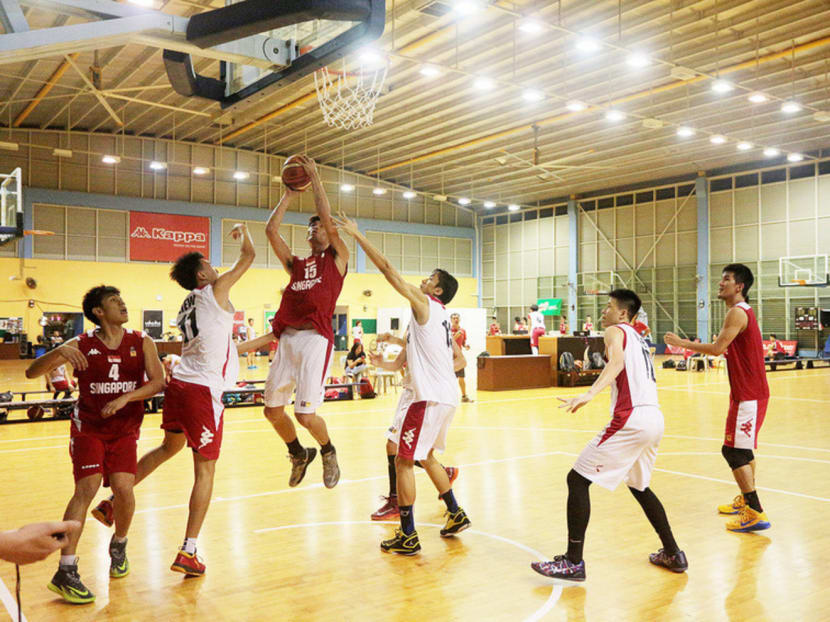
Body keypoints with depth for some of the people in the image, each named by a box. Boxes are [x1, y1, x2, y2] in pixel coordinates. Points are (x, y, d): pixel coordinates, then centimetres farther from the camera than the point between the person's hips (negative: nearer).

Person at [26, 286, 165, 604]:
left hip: (125, 428, 2)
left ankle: (119, 545, 22)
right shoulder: (82, 345, -10)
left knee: (123, 487, -9)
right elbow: (32, 372, -13)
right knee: (87, 488, -14)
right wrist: (59, 352, -32)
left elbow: (157, 381, -14)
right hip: (88, 427, -2)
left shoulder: (142, 342, -6)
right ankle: (65, 572, -7)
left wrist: (125, 398, -28)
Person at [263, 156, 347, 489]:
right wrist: (289, 195, 19)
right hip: (287, 340, 6)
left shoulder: (337, 259, 9)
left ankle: (328, 452, 20)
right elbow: (271, 230, 15)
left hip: (316, 340, -6)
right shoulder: (295, 264, 22)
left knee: (306, 414, -11)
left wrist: (314, 177, 2)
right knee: (272, 410, 7)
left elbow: (328, 217, -2)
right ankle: (298, 454, 33)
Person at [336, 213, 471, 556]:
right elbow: (456, 356, 26)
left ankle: (407, 536, 3)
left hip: (432, 398, -9)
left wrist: (358, 235, -9)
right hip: (447, 395, 9)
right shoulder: (442, 317, 16)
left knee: (404, 461, -2)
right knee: (426, 456, 23)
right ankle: (456, 515, 30)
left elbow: (388, 269, -13)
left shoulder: (424, 304, -9)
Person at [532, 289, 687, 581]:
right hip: (655, 418, 9)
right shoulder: (639, 338, 25)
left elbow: (617, 361, -21)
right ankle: (673, 554, 32)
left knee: (577, 479, -3)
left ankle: (573, 562, -3)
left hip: (631, 419, -9)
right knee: (638, 485, 28)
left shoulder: (615, 331, 0)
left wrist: (590, 393, -36)